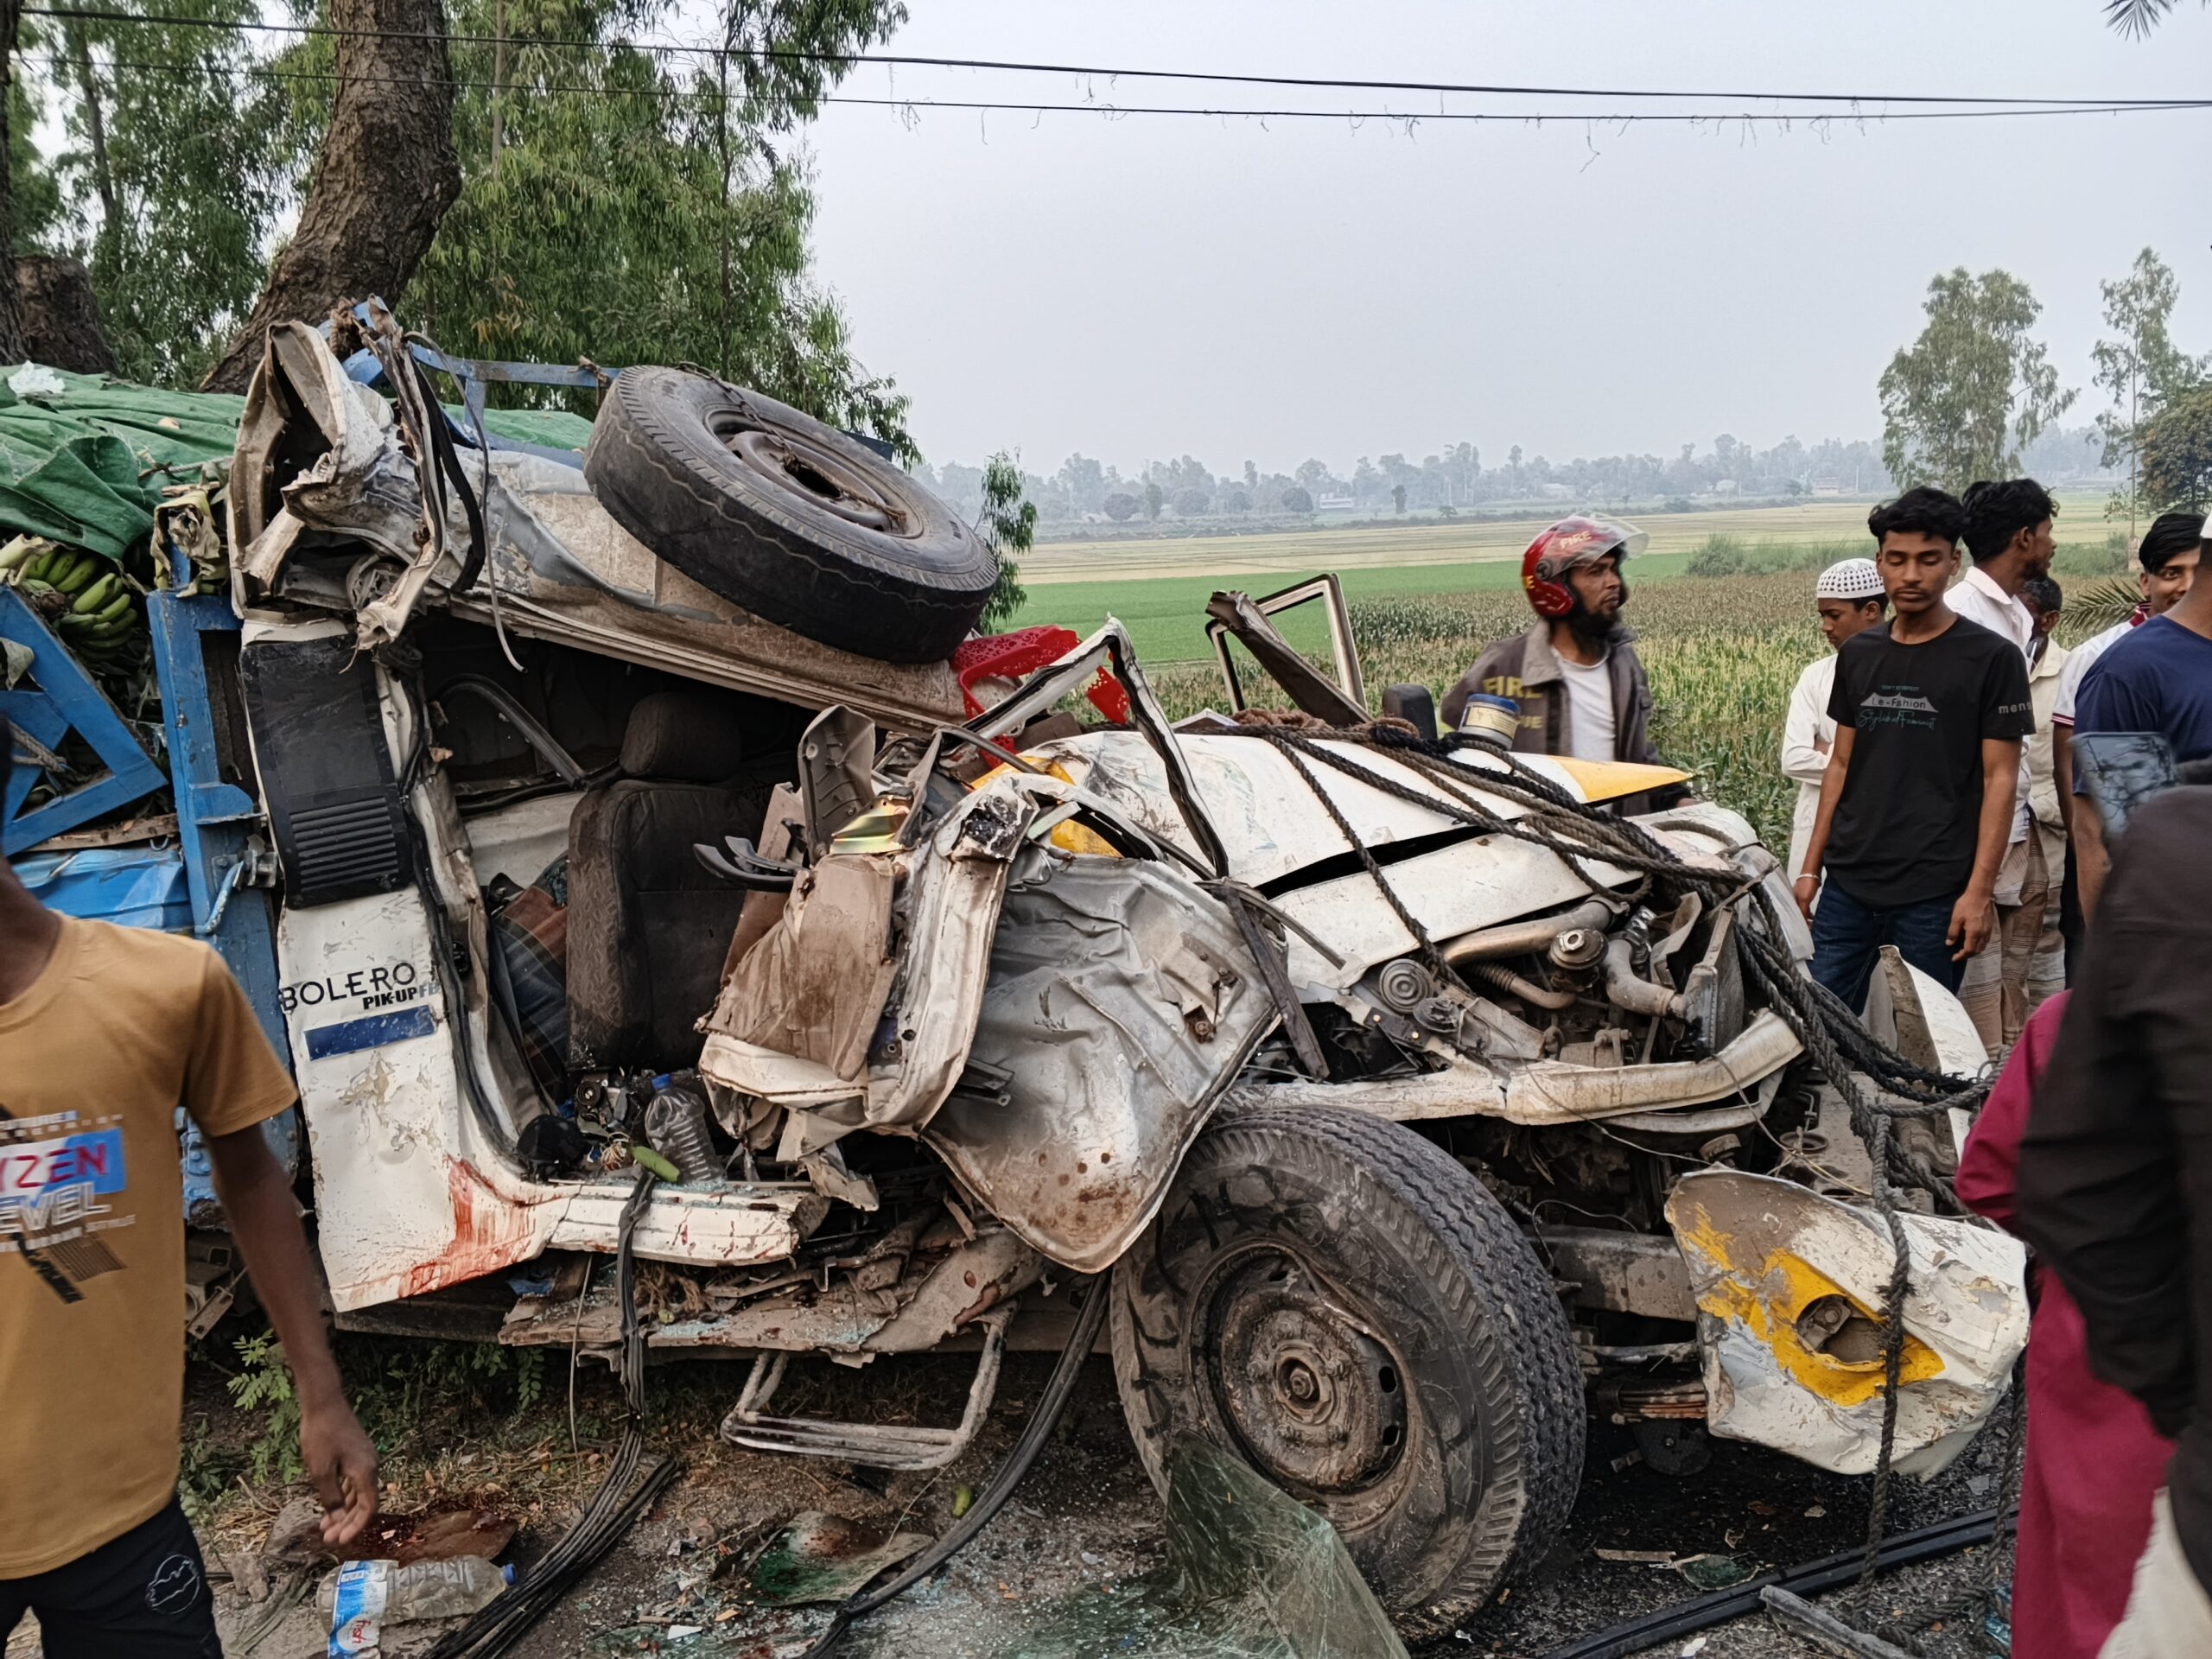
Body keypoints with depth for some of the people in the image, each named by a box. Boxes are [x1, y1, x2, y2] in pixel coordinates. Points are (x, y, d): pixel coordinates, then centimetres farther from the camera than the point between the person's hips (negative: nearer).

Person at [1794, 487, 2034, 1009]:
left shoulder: (1991, 658, -3)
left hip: (1933, 893, -4)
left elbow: (1999, 779, -5)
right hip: (1847, 887, 4)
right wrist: (1811, 867, 11)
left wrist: (1980, 891, -11)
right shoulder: (1858, 655, 11)